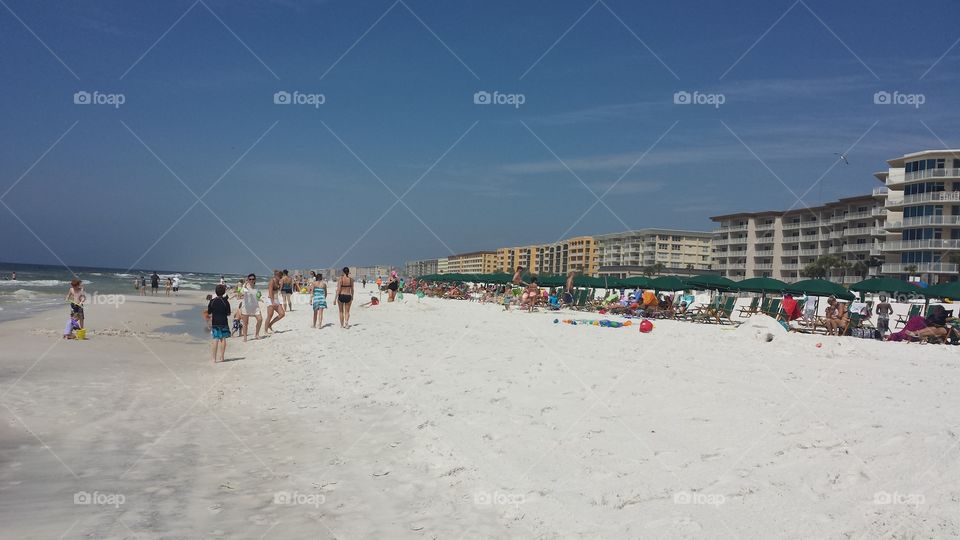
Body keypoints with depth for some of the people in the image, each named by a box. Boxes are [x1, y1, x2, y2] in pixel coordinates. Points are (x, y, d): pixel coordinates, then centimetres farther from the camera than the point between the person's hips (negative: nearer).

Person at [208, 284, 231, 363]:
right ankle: (221, 357, 10)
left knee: (215, 340, 3)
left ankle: (214, 358, 0)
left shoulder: (212, 301, 0)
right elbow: (228, 314, -4)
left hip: (214, 322, 2)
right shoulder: (225, 301, -7)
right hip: (223, 322, -2)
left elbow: (209, 313, 4)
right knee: (223, 339, 8)